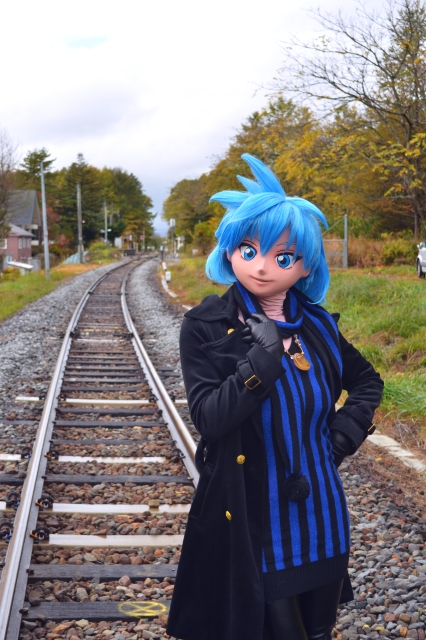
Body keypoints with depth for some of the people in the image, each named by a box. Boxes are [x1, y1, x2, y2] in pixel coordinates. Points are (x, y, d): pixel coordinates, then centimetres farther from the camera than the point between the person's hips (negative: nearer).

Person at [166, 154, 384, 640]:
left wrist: (344, 433, 0)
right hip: (249, 521, -4)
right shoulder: (205, 327, -10)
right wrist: (264, 360, -26)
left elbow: (368, 380, 17)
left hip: (319, 516, 4)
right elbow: (207, 417, -18)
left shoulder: (316, 325, 2)